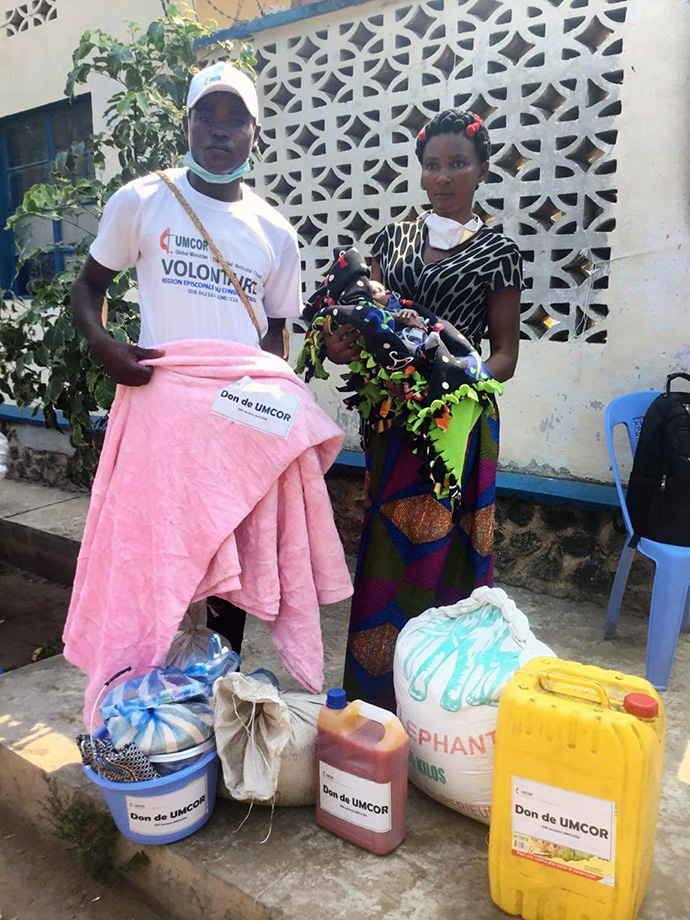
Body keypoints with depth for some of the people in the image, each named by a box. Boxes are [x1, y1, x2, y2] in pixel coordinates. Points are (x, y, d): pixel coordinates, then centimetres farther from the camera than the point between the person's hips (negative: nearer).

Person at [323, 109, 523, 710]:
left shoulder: (498, 252, 4)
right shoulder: (395, 238, 13)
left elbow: (505, 353, 1)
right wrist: (343, 344, -9)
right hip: (393, 418, 3)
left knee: (440, 548, -1)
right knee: (386, 546, 7)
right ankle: (376, 692, 24)